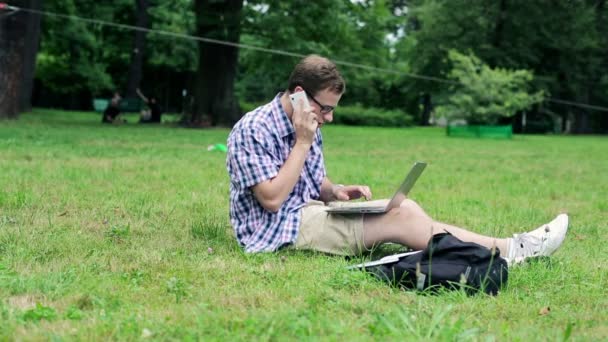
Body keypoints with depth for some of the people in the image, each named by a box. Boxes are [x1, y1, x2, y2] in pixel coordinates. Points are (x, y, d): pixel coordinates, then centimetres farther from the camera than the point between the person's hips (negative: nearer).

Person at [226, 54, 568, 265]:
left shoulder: (307, 126, 11)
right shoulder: (253, 130, -16)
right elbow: (272, 199, -22)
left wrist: (336, 192, -3)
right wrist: (303, 144, -19)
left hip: (308, 213, 9)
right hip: (277, 229, -9)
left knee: (406, 208, -12)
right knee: (400, 218, -20)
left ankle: (508, 246, -19)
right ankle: (506, 250, -19)